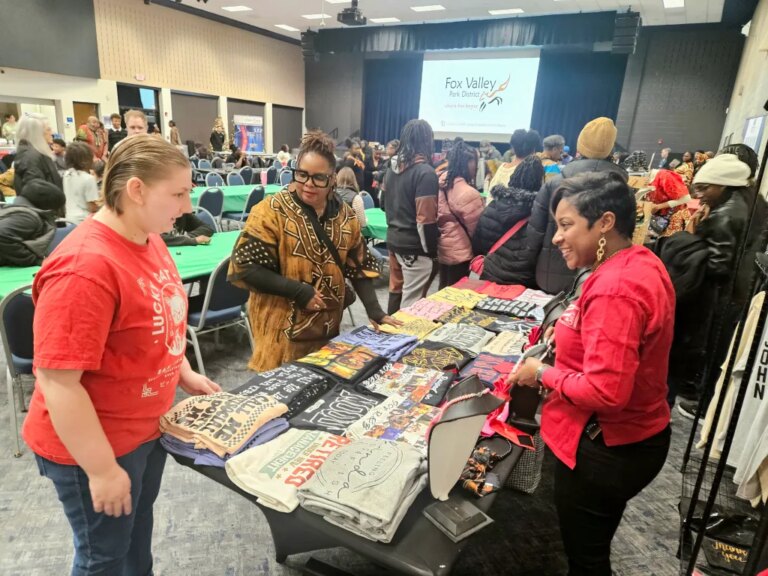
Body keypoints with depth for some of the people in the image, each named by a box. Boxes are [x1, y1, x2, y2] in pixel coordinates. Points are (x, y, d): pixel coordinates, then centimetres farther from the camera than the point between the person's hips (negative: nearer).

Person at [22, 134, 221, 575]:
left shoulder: (149, 239, -3)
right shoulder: (83, 268, -31)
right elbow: (57, 382, -28)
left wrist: (185, 374, 7)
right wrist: (102, 470, -21)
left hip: (148, 426, 7)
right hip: (97, 446, -7)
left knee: (140, 525, 28)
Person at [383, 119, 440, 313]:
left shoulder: (393, 168, 7)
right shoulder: (425, 172, -16)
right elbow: (426, 219, -18)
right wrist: (431, 250, -11)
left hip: (393, 240, 8)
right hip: (415, 245, -8)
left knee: (395, 291, 19)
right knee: (411, 301, 0)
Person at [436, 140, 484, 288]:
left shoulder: (441, 182, 1)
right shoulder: (468, 193, -23)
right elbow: (477, 226, -14)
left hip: (441, 247, 8)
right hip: (459, 251, -8)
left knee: (444, 289, 20)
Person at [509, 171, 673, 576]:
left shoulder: (616, 289, -30)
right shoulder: (641, 263, 2)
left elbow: (605, 392, -32)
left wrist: (543, 374, -17)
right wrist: (573, 332, 5)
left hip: (604, 450, -9)